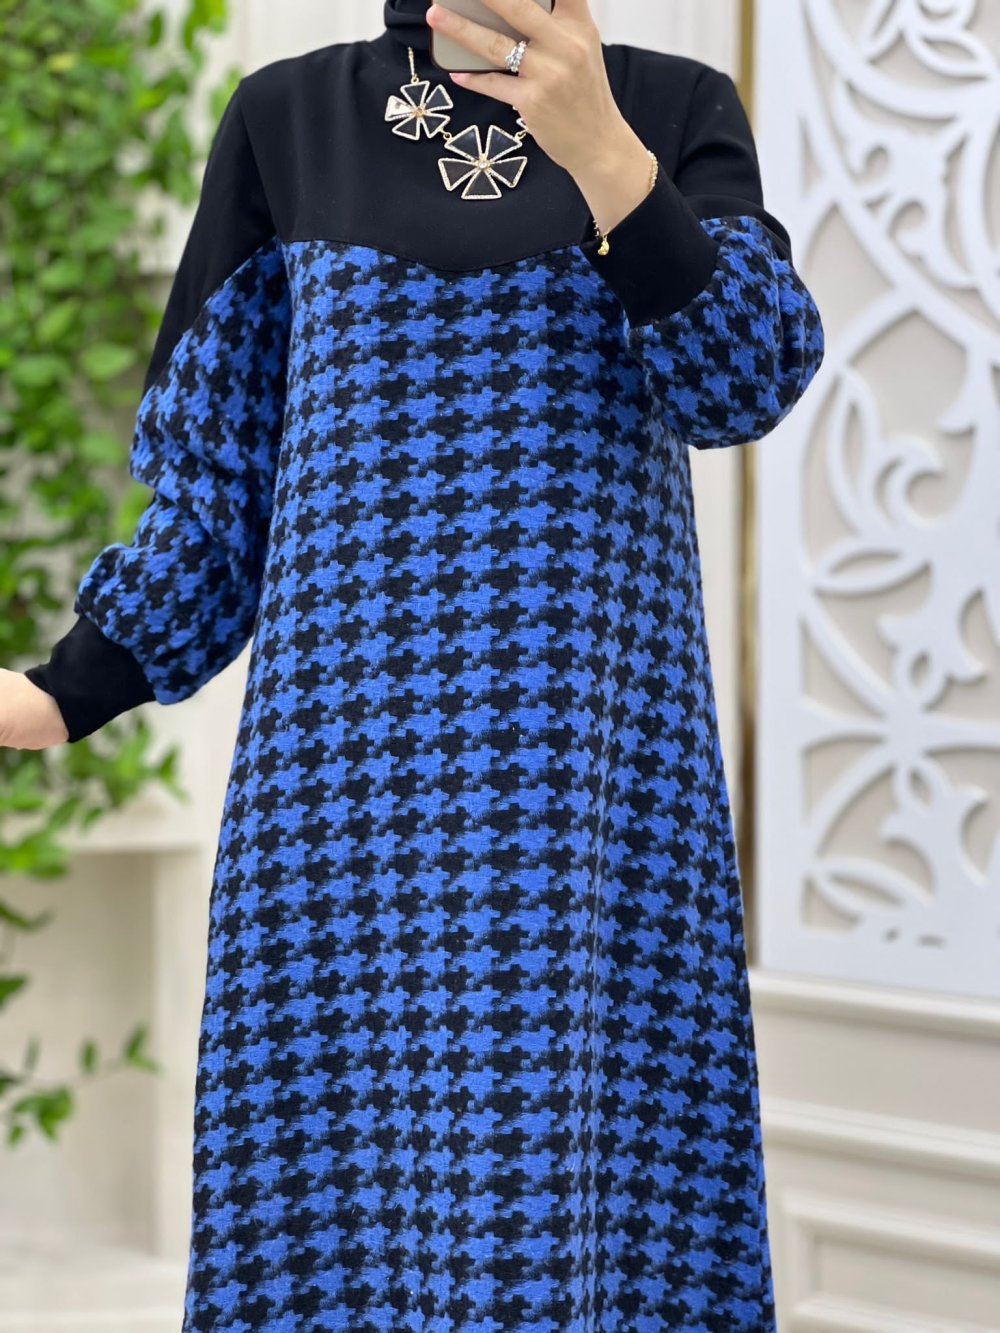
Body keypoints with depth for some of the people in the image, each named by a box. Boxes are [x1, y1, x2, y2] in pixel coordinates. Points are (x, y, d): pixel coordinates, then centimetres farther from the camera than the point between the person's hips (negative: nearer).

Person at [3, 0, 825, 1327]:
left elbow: (746, 383, -7)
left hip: (598, 729, 0)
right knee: (347, 1164, -2)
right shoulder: (287, 117, 7)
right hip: (359, 736, 0)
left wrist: (598, 147, -20)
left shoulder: (677, 106, 7)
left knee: (599, 1123, -3)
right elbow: (224, 464, 11)